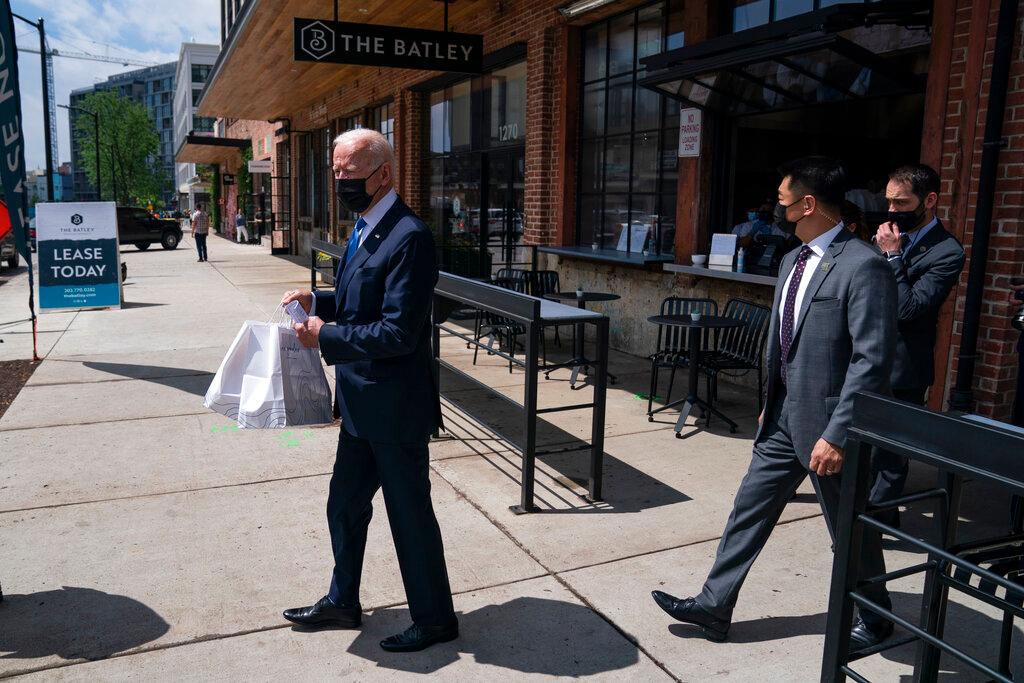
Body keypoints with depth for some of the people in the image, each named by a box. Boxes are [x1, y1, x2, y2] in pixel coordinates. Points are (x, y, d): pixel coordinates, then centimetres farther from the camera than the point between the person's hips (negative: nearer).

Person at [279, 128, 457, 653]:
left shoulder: (409, 238, -21)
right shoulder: (365, 229, 10)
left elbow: (397, 331, -26)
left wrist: (326, 337, -18)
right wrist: (318, 301, 5)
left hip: (395, 407, -9)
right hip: (362, 403, 10)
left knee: (410, 513, 7)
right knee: (344, 506, 21)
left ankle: (434, 619, 28)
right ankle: (341, 603, 42)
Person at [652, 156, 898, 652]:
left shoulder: (863, 266, -19)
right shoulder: (793, 260, 8)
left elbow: (872, 359, -22)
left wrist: (837, 433, -23)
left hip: (825, 420, -8)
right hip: (783, 415, 8)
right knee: (749, 509, 11)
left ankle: (872, 620, 36)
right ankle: (713, 606, 23)